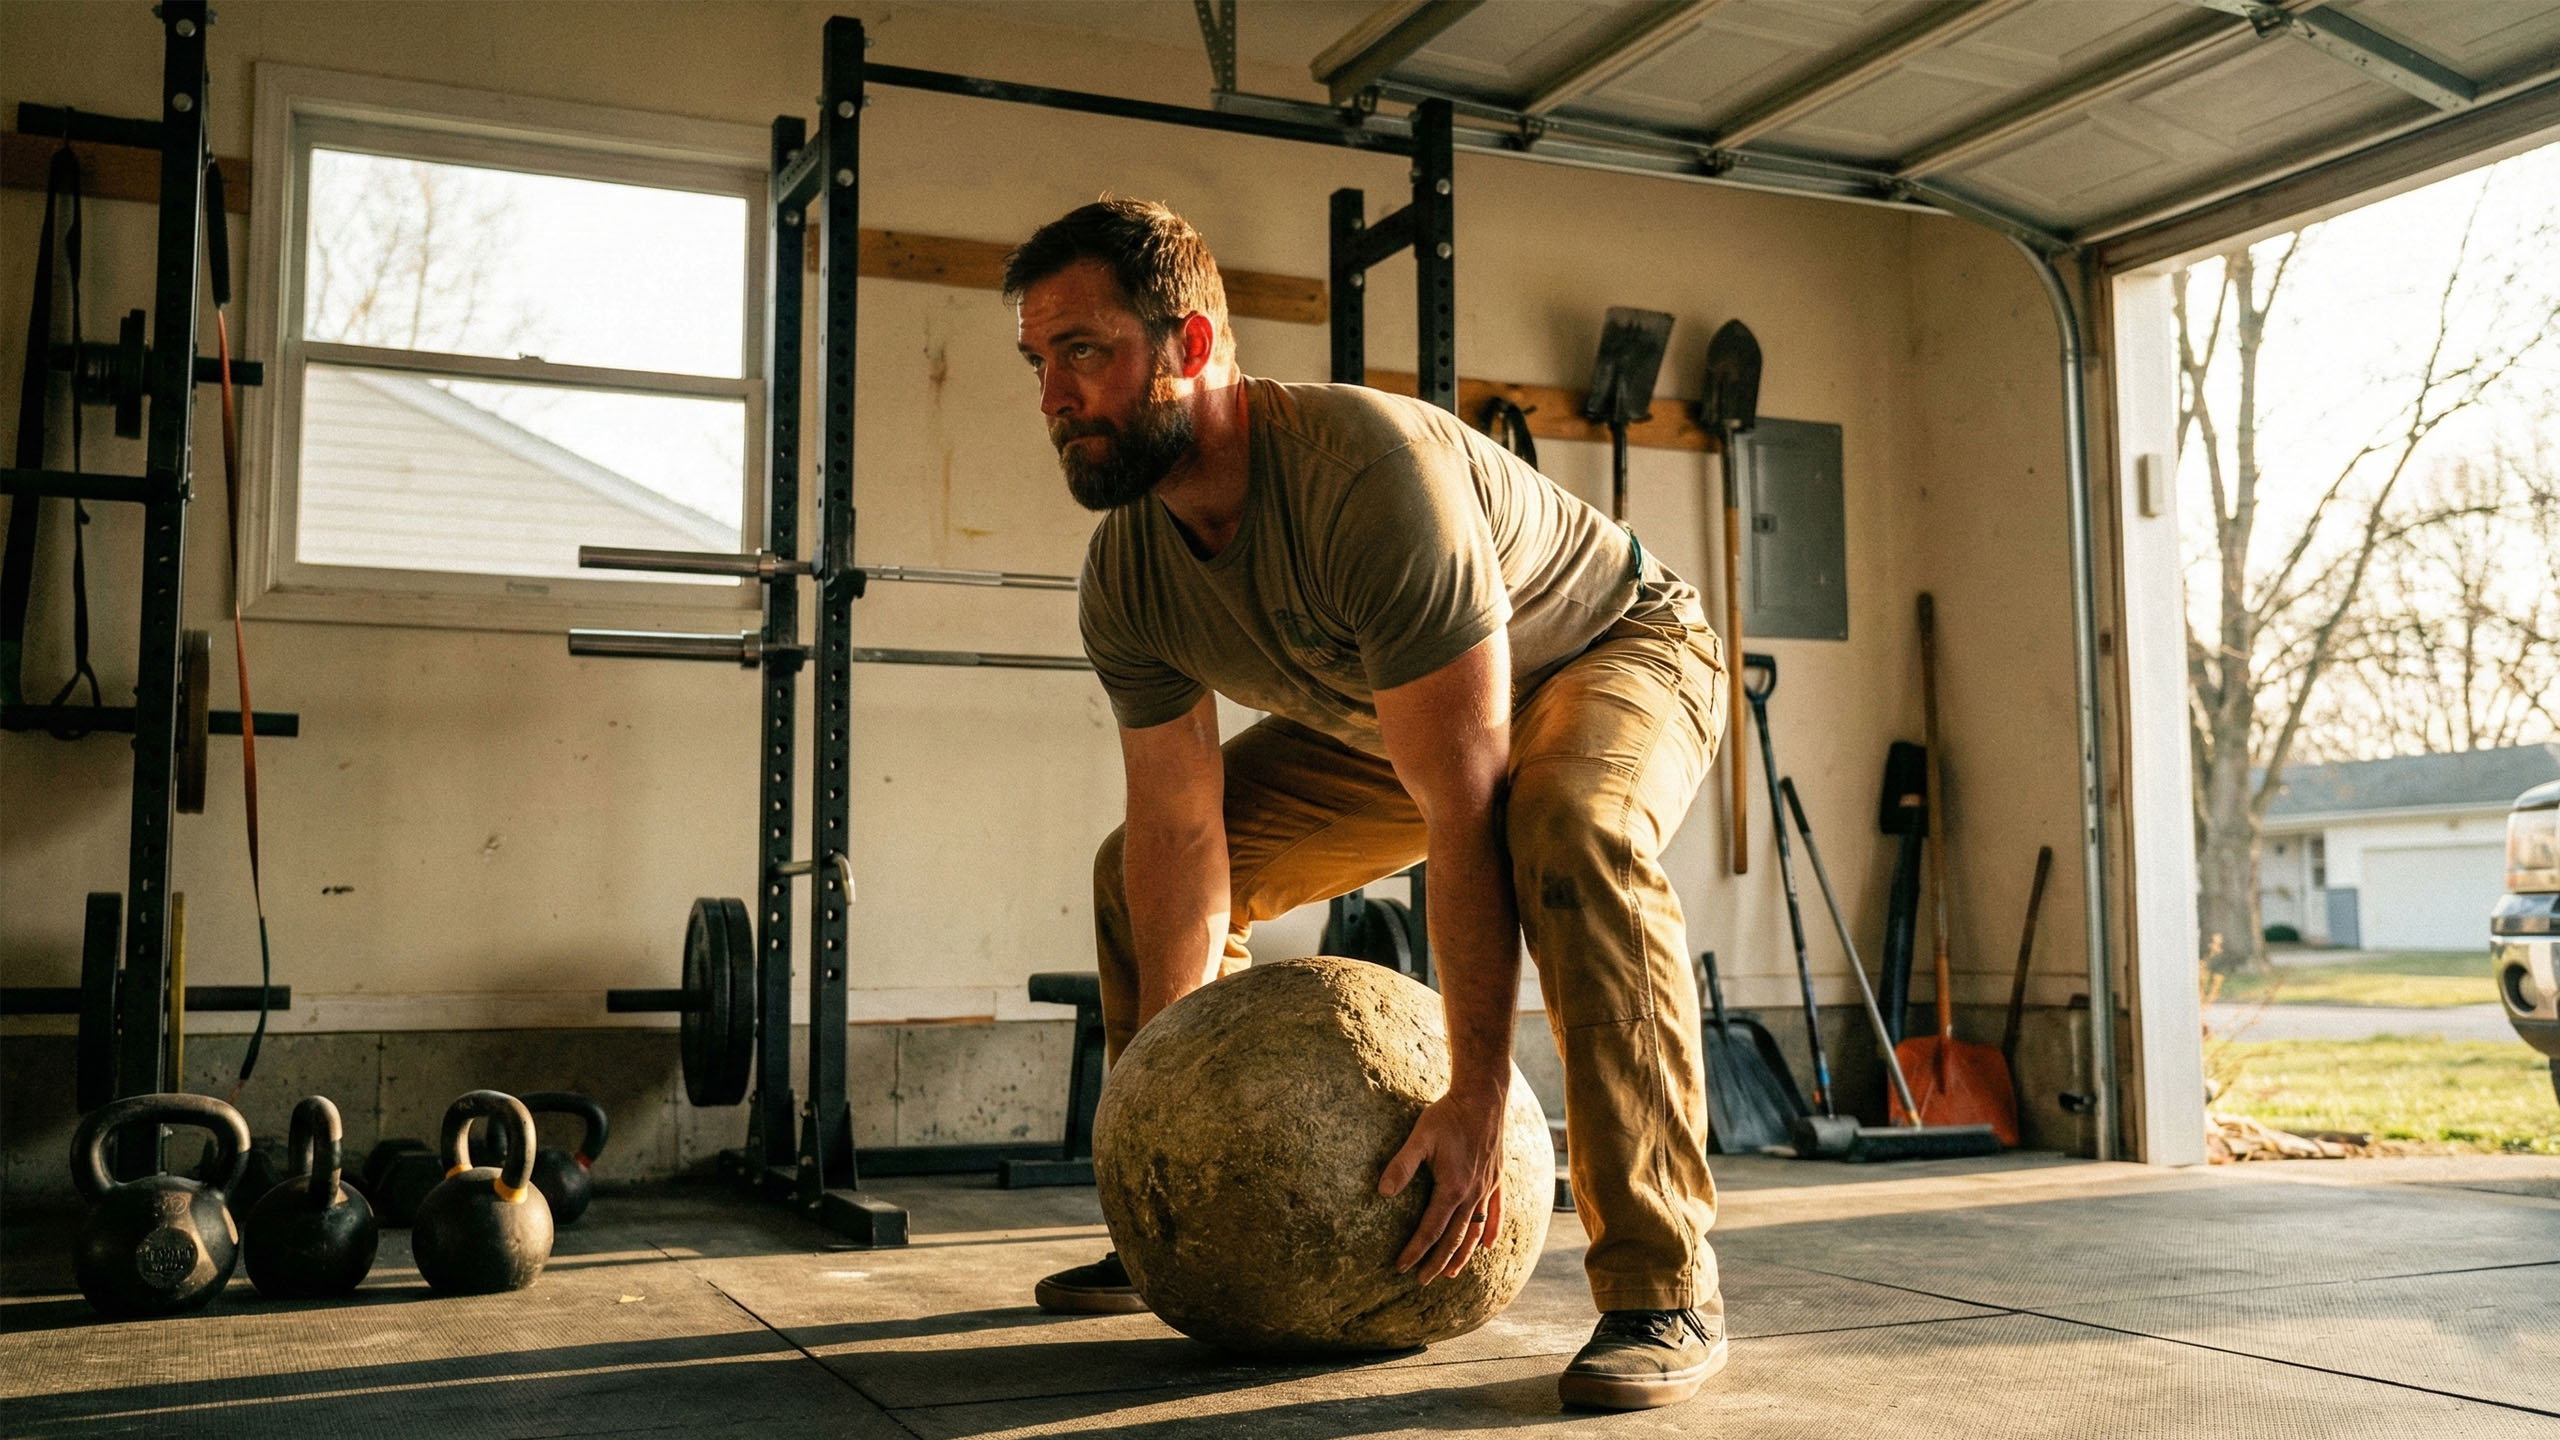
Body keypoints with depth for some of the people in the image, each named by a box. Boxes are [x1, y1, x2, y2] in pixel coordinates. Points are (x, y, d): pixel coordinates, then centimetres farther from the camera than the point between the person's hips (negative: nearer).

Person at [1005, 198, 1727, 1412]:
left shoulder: (1371, 476, -39)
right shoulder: (1126, 578, -15)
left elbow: (1466, 814, -39)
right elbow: (1179, 828, -10)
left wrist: (1476, 1098, -38)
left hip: (1614, 650, -7)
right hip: (1384, 713, 7)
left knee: (1572, 831, -41)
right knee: (1138, 880, 3)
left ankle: (1663, 1288, -29)